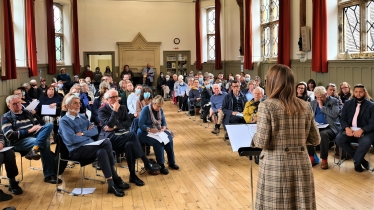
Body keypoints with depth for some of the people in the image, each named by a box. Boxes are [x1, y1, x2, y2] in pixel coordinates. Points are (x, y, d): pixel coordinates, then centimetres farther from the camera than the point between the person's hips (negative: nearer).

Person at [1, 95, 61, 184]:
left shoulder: (27, 112, 25)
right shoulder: (6, 117, 6)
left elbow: (38, 124, 26)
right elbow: (9, 135, -8)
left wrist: (39, 128, -1)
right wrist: (29, 131, -12)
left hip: (35, 136, 6)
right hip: (19, 141, -6)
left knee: (49, 125, -21)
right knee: (45, 143, -33)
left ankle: (34, 150, -42)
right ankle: (49, 175, -28)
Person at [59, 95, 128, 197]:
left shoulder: (82, 117, 20)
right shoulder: (64, 121, -1)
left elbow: (95, 130, 11)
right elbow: (71, 139, -15)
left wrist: (83, 133, -7)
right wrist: (88, 134, -3)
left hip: (90, 147, 6)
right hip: (77, 151, -6)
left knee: (101, 151, -30)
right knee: (106, 144, -28)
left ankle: (112, 183, -26)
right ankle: (115, 179, -24)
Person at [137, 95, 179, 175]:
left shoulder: (160, 110, 5)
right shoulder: (146, 109, -13)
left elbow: (164, 122, 11)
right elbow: (140, 124, -16)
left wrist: (163, 128, -12)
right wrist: (150, 129, -29)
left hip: (158, 131, 6)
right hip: (145, 132, -6)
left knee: (169, 138, -23)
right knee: (157, 142, -34)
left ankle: (171, 162, -9)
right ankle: (161, 166, -24)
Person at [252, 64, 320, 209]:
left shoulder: (267, 106, -10)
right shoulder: (305, 106, 4)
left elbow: (262, 142, -14)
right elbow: (315, 140, 9)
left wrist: (254, 140, 7)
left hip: (275, 166, -4)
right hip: (301, 166, 5)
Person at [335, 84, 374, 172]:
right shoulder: (348, 103, 10)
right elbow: (342, 119, 6)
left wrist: (361, 130, -26)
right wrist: (347, 128, -17)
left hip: (365, 131, -3)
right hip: (349, 130, 3)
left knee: (365, 142, -36)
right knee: (338, 139, -25)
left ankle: (356, 162, -6)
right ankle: (361, 160, -10)